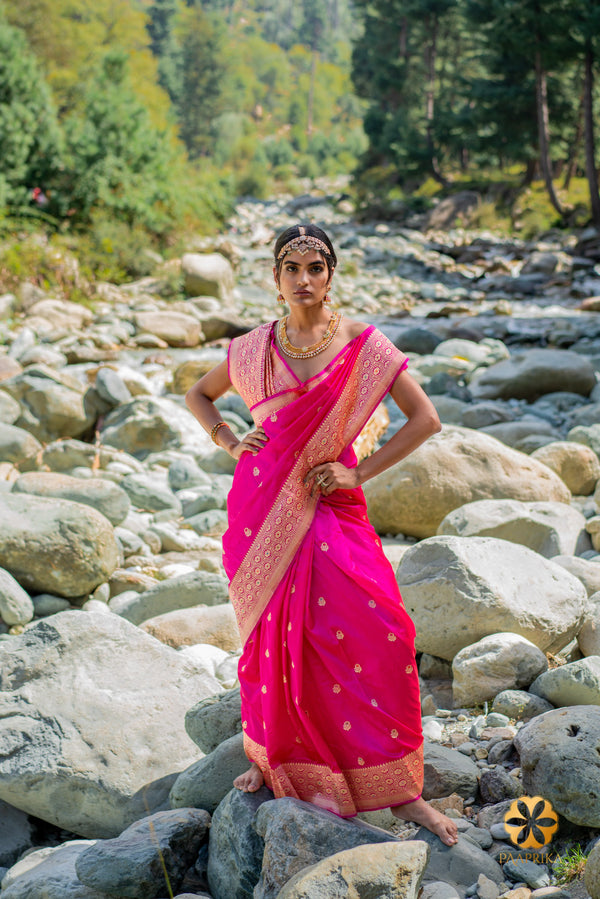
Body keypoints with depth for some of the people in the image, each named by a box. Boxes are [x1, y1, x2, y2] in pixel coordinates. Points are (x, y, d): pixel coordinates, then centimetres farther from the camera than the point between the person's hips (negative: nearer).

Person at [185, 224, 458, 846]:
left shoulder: (364, 344, -1)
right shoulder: (254, 348, 7)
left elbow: (425, 419, -2)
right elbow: (197, 394, 23)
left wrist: (360, 473, -7)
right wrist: (228, 442, 5)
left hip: (328, 504, -2)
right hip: (261, 502, 2)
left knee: (376, 631, -13)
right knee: (271, 632, 6)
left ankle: (396, 788, -4)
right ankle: (272, 756, 28)